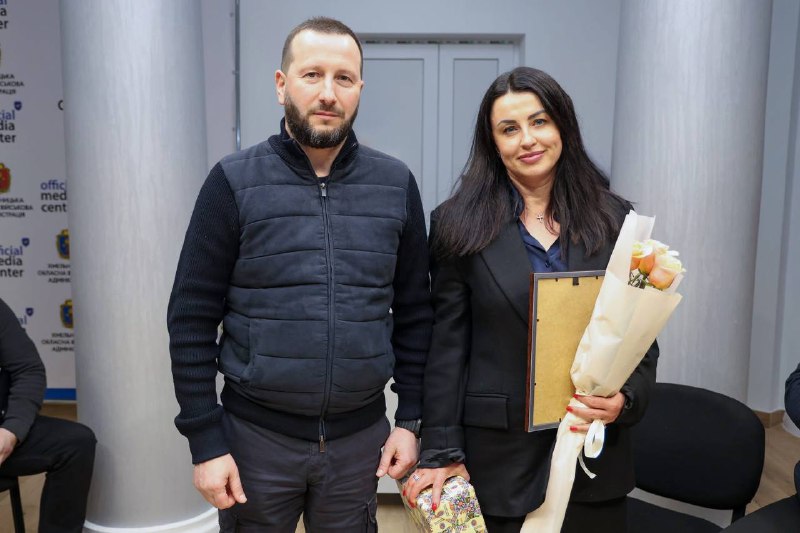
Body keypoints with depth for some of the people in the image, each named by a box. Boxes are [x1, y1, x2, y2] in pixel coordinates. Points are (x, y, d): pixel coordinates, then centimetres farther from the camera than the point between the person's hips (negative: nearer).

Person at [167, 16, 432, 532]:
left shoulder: (396, 184, -1)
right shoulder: (235, 182, -7)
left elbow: (415, 312, 4)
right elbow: (192, 320, -6)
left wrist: (410, 418, 2)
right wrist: (206, 441, -7)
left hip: (360, 435, 2)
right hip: (256, 435, -1)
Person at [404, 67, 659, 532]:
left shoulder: (613, 219, 0)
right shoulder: (460, 225, -6)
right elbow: (447, 347, -5)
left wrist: (626, 399, -14)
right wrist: (441, 452, -6)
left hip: (595, 453, 2)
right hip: (497, 455, -2)